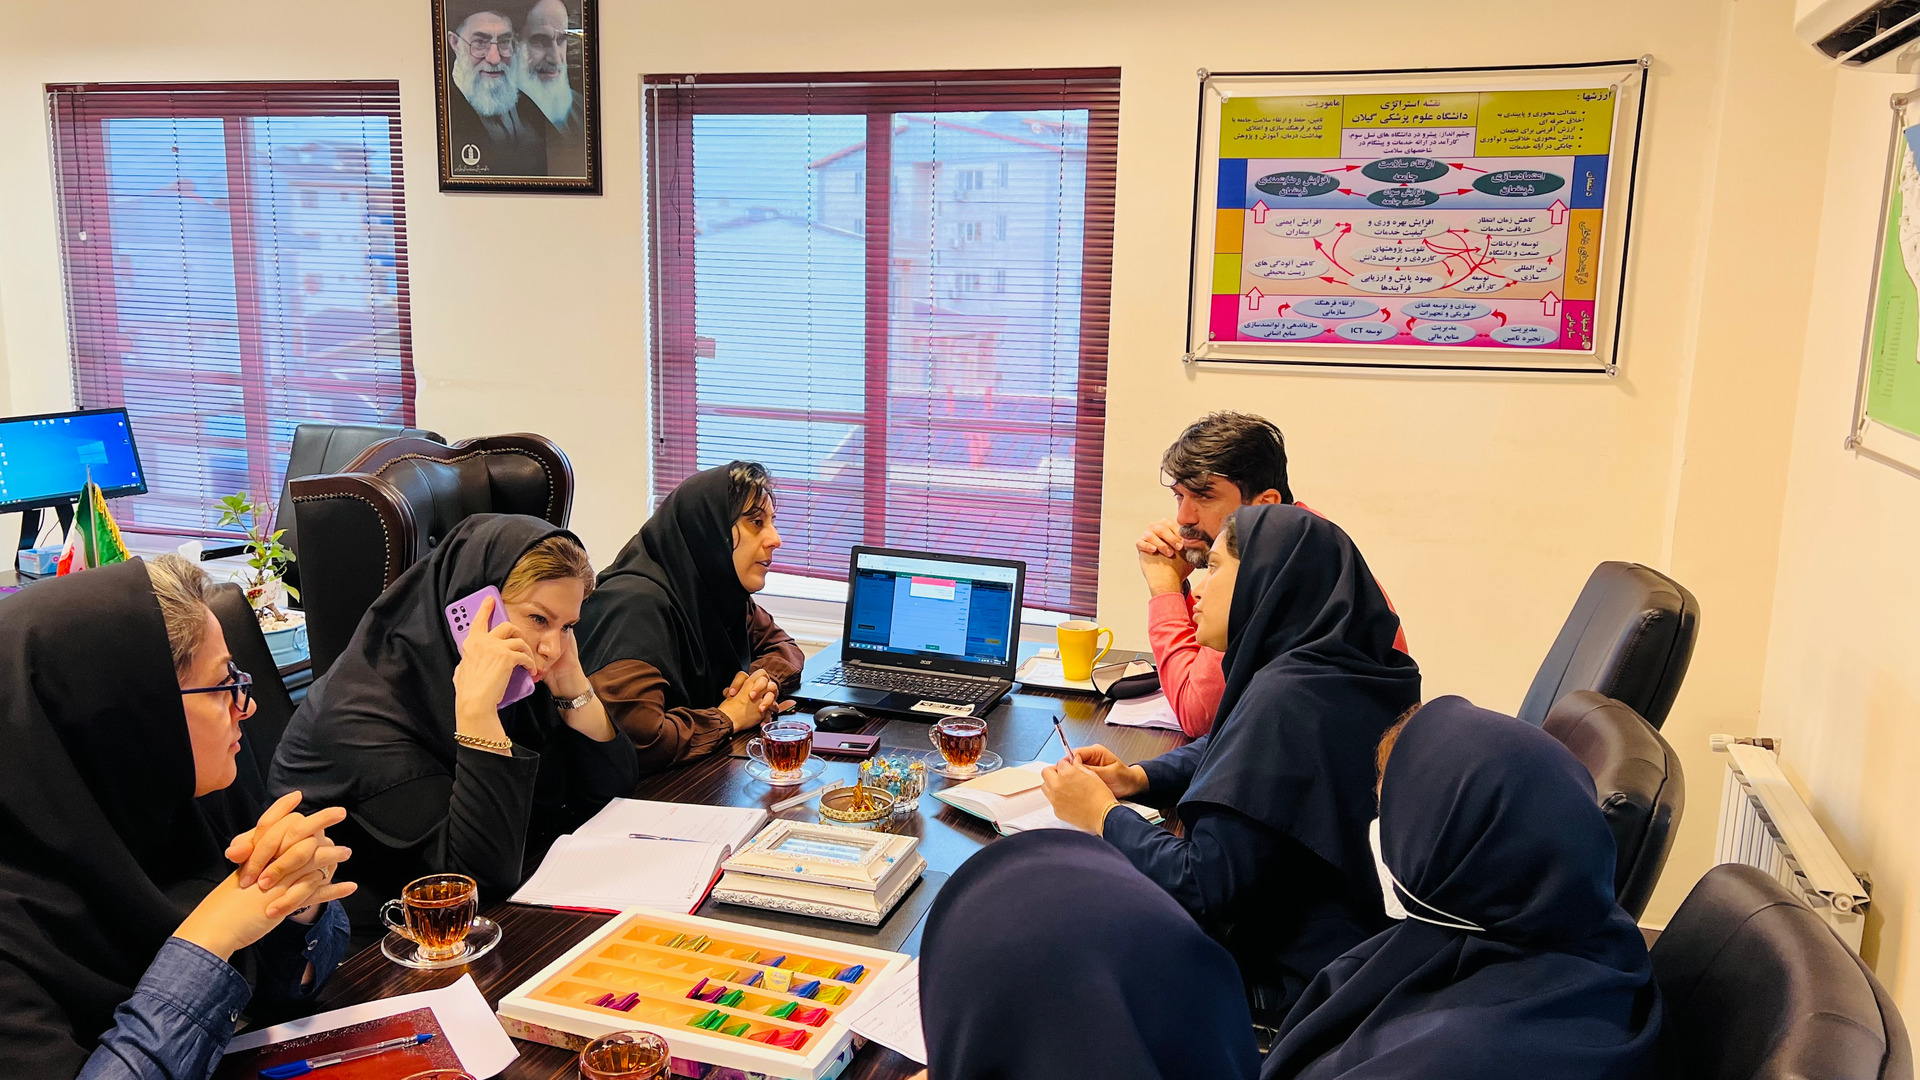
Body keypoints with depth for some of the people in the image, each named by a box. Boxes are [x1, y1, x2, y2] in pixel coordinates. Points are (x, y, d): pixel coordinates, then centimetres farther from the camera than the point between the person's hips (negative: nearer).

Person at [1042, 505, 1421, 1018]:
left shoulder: (1286, 700, -27)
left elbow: (1202, 885, -28)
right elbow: (1225, 749, 22)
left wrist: (1100, 813, -12)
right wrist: (1136, 778, 4)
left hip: (1292, 981, -9)